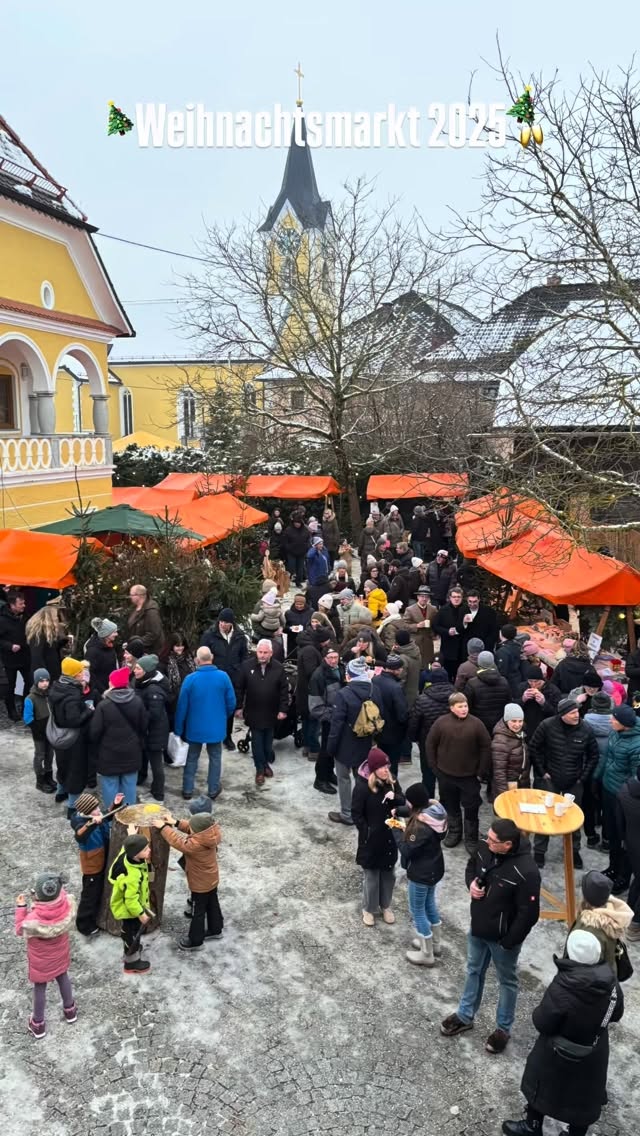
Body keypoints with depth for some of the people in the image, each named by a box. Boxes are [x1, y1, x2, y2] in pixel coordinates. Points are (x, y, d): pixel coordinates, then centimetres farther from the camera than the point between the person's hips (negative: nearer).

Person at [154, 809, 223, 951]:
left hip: (201, 884, -8)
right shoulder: (209, 835, -17)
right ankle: (215, 930, 46)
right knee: (212, 905, 26)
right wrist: (176, 823, -10)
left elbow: (178, 842, -28)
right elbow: (190, 828, -2)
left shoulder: (197, 845, -39)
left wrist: (163, 827, -21)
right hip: (211, 880, 8)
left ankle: (195, 941, 31)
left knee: (197, 912, 13)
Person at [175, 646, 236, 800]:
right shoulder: (223, 677, -14)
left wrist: (178, 728, 2)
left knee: (192, 758, 17)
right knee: (215, 758, 17)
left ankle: (187, 790, 23)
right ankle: (213, 790, 23)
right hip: (216, 727, 0)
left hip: (195, 727, 0)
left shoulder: (190, 679, -16)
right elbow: (231, 703, -6)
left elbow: (182, 706, -10)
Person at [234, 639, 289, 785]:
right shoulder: (247, 665, -7)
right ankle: (260, 769, 15)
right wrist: (239, 707, -1)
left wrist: (283, 709, -6)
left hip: (271, 713, 1)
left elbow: (284, 691, -3)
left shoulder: (278, 668, -7)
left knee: (268, 741, 14)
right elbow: (239, 688, -1)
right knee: (257, 742, 4)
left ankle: (266, 763, 33)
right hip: (253, 712, -1)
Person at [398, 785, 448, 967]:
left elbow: (407, 850, -24)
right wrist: (408, 829, 0)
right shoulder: (435, 813, -8)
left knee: (417, 911, 11)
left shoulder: (421, 825, -34)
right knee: (430, 905, 27)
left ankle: (426, 955, 25)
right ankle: (435, 944, 44)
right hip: (434, 868, 9)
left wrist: (402, 832, -10)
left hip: (421, 873, -9)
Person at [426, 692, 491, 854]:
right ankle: (454, 832, 36)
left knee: (471, 808, 5)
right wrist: (434, 766, 1)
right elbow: (430, 744, 1)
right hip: (446, 774, 1)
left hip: (469, 775, -1)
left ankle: (471, 839, 20)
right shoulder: (441, 722, -8)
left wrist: (482, 771, -4)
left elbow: (486, 747, -4)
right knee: (451, 805, 17)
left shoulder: (476, 723, -10)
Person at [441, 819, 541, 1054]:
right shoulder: (484, 847, -16)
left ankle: (503, 1028, 42)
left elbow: (528, 914, -25)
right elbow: (471, 867, 7)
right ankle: (465, 1016, 47)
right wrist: (471, 883, -15)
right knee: (473, 971, 26)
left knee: (507, 981, 20)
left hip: (503, 937, -6)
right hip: (477, 928, 6)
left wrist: (509, 941, -16)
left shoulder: (526, 872, -35)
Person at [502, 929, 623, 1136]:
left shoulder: (563, 987, -35)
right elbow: (616, 1014, 1)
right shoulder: (611, 981, -17)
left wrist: (539, 1011, -6)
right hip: (594, 1055, 4)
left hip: (558, 1056, -4)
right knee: (584, 1095, 25)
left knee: (542, 1086, 22)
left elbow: (542, 1023, -26)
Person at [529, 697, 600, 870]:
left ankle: (574, 850, 32)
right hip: (549, 779, -2)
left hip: (574, 782, 2)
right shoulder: (547, 726, -17)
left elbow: (593, 756, 1)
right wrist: (541, 772, -7)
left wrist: (583, 777, -1)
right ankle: (539, 851, 20)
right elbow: (534, 748, -7)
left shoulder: (586, 730, -12)